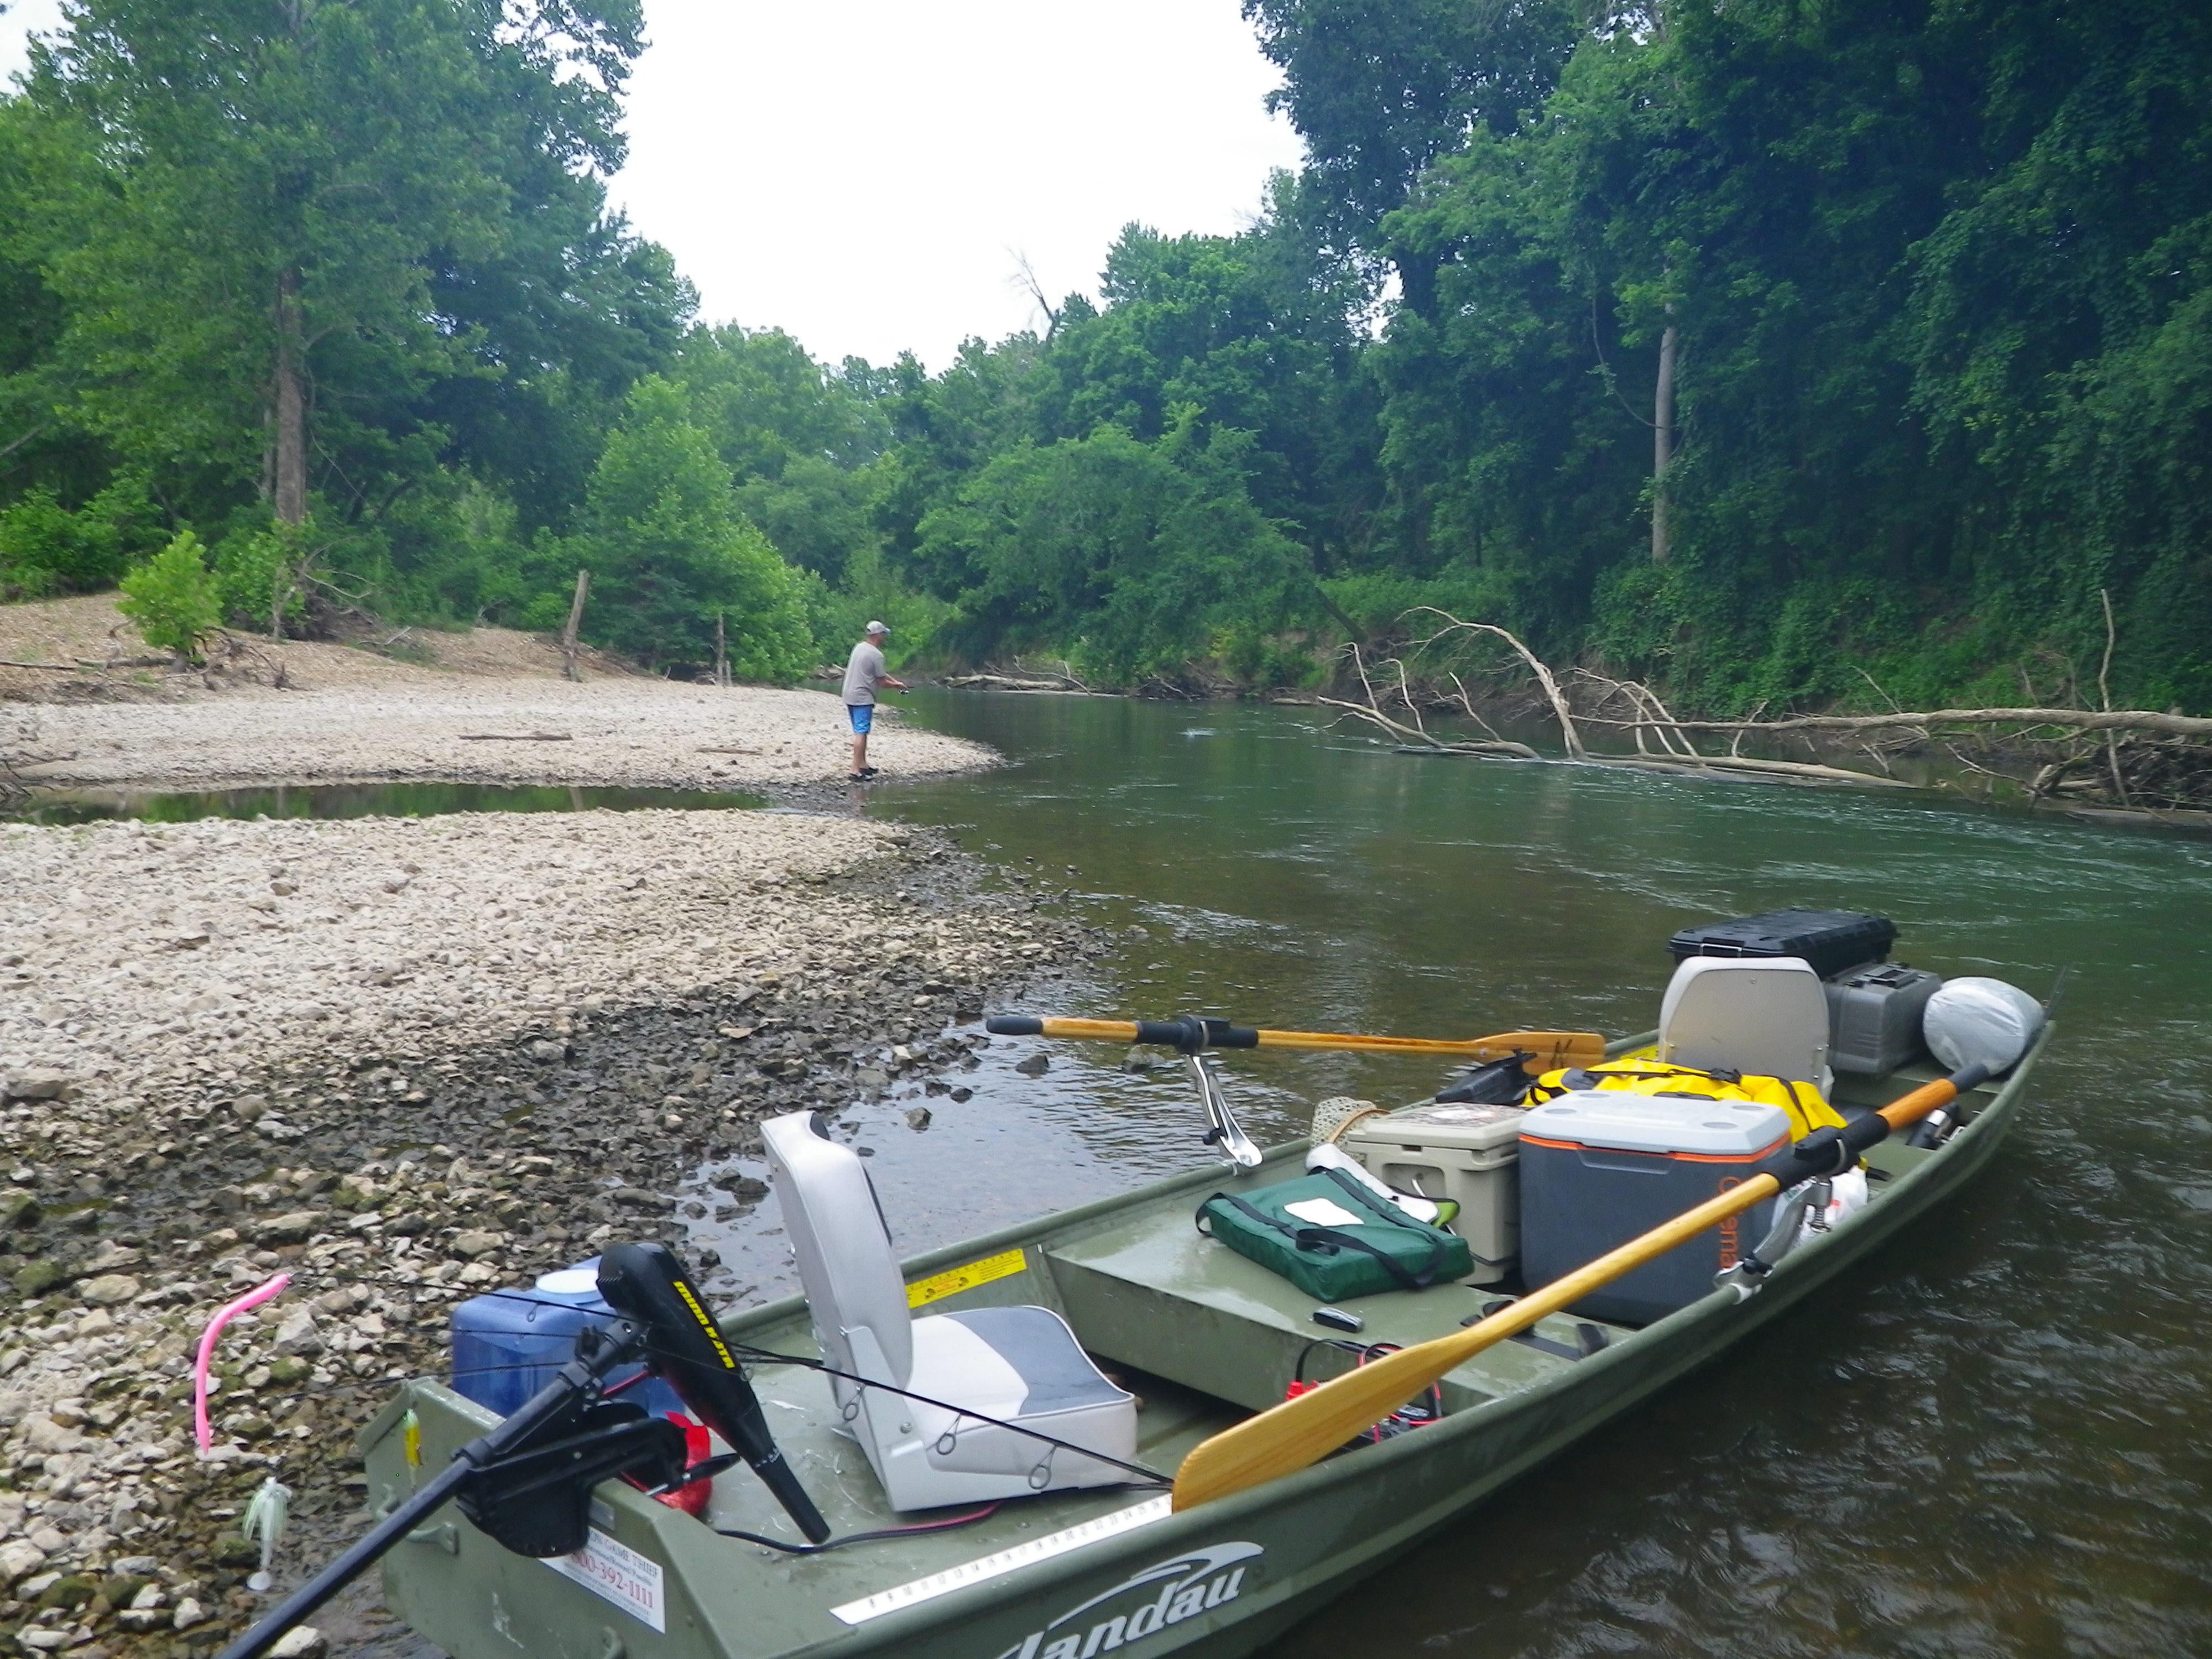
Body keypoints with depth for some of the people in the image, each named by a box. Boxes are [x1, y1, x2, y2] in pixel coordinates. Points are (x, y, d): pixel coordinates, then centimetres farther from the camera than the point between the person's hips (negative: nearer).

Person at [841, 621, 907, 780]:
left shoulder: (859, 647, 12)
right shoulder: (876, 655, -15)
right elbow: (882, 682, -10)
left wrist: (895, 682, 19)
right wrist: (897, 685, 8)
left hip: (850, 696, 9)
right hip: (863, 698, -9)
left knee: (860, 731, 17)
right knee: (861, 733, -9)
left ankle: (863, 764, 24)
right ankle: (856, 770, -13)